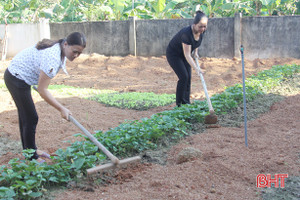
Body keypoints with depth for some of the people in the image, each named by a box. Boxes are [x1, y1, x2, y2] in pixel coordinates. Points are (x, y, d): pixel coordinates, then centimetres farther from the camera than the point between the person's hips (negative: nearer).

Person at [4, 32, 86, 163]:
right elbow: (42, 90, -30)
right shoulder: (52, 58, -33)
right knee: (31, 118, -5)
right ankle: (31, 157, 8)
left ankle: (29, 149, 34)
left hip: (21, 77, 10)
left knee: (25, 115, 20)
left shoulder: (60, 49, -5)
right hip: (16, 79, -10)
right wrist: (62, 109, -24)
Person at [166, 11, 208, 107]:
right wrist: (196, 68, -43)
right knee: (183, 77, -14)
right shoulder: (186, 33, -36)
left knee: (188, 77, 1)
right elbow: (187, 55, -36)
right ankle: (179, 103, -3)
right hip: (173, 54, -7)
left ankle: (186, 102, 9)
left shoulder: (201, 31, -14)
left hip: (183, 55, 7)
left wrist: (195, 52, 0)